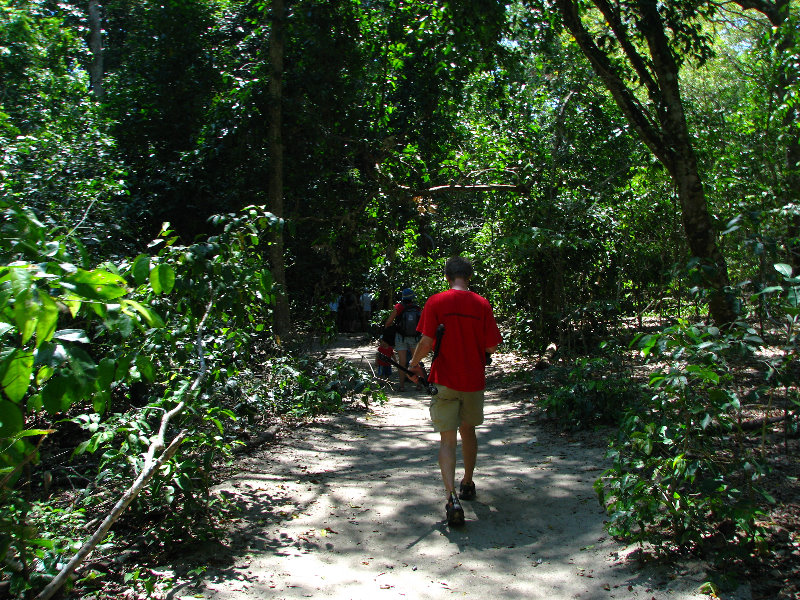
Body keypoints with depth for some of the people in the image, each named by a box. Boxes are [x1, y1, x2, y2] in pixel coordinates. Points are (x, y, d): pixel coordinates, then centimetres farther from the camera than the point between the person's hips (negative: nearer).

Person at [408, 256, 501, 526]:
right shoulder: (482, 304, -3)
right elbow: (491, 346, -2)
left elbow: (427, 341, -13)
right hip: (474, 379, 2)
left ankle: (452, 496, -15)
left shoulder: (435, 302, -8)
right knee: (468, 431, 21)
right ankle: (467, 484, 37)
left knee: (447, 439, 1)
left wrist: (414, 362, 5)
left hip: (445, 379, -2)